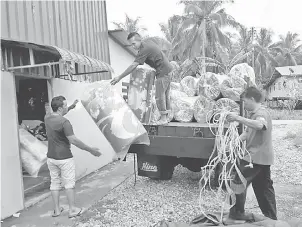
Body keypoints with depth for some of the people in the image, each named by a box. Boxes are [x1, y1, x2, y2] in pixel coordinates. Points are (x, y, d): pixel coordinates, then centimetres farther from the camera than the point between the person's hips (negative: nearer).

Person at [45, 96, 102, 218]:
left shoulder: (47, 118, 1)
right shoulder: (64, 122, -22)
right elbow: (74, 140, -25)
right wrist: (91, 150, -19)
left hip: (51, 157, 7)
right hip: (64, 158, -7)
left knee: (54, 183, 15)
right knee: (69, 183, 6)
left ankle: (56, 210, 24)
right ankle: (72, 209, 15)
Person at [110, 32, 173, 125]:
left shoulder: (144, 49, -20)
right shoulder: (148, 43, 9)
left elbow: (133, 66, -25)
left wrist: (119, 77, -24)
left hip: (163, 72, -10)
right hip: (167, 69, 10)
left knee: (159, 96, -3)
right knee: (165, 94, 14)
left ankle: (163, 118, 6)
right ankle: (166, 116, 22)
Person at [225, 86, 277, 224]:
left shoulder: (261, 113, -16)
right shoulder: (256, 114, 17)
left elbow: (259, 125, -41)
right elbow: (247, 133, 15)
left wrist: (238, 118, -43)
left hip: (255, 158, -10)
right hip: (262, 158, 10)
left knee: (237, 185, -5)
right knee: (263, 188, 19)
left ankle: (236, 216, 6)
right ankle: (271, 217, 31)